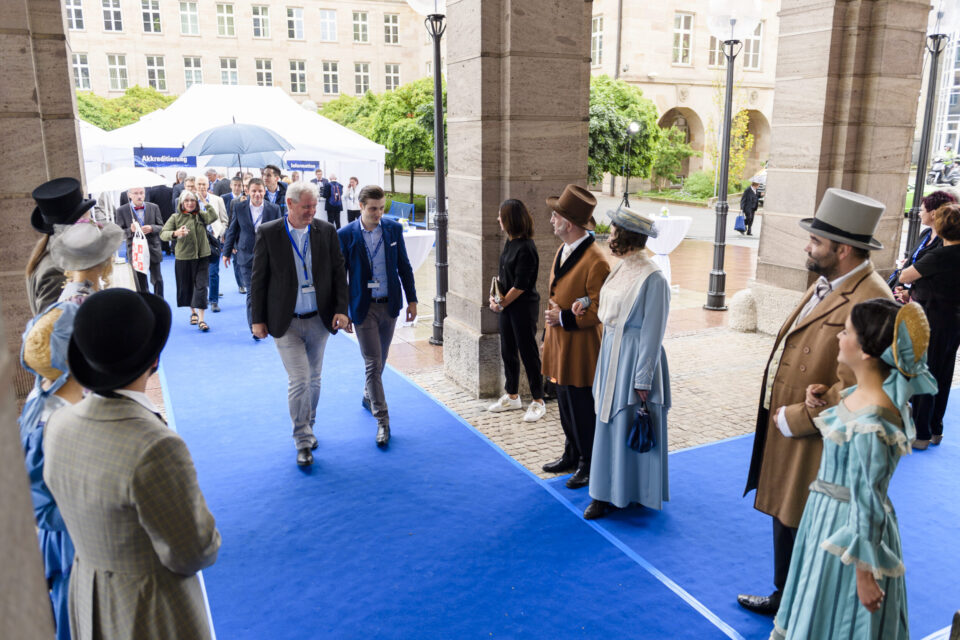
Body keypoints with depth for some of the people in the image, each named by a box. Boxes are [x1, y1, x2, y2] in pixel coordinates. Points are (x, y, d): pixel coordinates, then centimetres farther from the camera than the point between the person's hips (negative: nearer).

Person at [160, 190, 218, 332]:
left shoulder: (201, 215, 3)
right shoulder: (175, 218, 2)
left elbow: (213, 217, -18)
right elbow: (163, 233, -3)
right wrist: (175, 233, -23)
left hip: (202, 256, -1)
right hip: (183, 257, 1)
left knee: (201, 286, -9)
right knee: (187, 286, 11)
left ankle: (201, 319, -9)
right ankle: (193, 312, 34)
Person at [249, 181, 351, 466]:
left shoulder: (326, 231, 0)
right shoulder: (268, 233, -5)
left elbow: (339, 272, 3)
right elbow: (258, 279, -2)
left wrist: (341, 309, -6)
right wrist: (258, 319, -2)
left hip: (319, 320, 3)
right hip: (286, 323, -3)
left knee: (313, 378, 15)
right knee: (299, 380, -6)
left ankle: (307, 427, 36)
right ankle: (303, 441, 9)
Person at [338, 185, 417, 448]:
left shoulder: (393, 229, 0)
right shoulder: (345, 235, -9)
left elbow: (404, 267, 6)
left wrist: (411, 299, 4)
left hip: (390, 305, 4)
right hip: (364, 307, -3)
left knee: (380, 360, 17)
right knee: (373, 364, -5)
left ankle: (368, 395, 43)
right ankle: (382, 420, 2)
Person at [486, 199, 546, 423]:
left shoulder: (526, 248, -20)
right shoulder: (510, 242, 6)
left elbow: (520, 286, -19)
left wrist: (502, 303, -10)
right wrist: (495, 296, 1)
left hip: (524, 307, -9)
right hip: (506, 306, 9)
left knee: (528, 353, 1)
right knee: (507, 351, 16)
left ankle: (538, 402, 14)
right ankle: (512, 396, 31)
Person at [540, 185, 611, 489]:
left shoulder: (595, 262, -21)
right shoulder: (562, 251, 9)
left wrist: (564, 318, -21)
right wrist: (547, 335, 17)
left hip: (580, 350, -8)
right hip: (559, 346, 9)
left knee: (582, 409, 5)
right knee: (565, 404, 19)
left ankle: (589, 465, 22)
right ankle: (572, 455, 36)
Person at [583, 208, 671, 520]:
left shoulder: (652, 278, -17)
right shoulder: (620, 269, 7)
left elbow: (652, 332, -16)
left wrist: (643, 380, -15)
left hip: (634, 358, -8)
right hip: (611, 354, 8)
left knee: (631, 428, 3)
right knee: (609, 424, 13)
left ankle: (630, 492, 20)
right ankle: (607, 493, 25)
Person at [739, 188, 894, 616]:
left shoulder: (870, 302, -24)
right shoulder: (826, 283, 7)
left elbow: (851, 391, -27)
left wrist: (794, 419, -16)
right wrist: (779, 411, 9)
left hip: (816, 443, -9)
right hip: (786, 432, 9)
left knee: (803, 533, 8)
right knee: (784, 519, 24)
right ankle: (784, 599, 45)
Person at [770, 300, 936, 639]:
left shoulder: (870, 427, -30)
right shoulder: (860, 393, -4)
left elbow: (867, 503, -24)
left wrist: (865, 573, -16)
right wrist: (821, 403, 0)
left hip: (848, 528, -9)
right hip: (828, 512, 9)